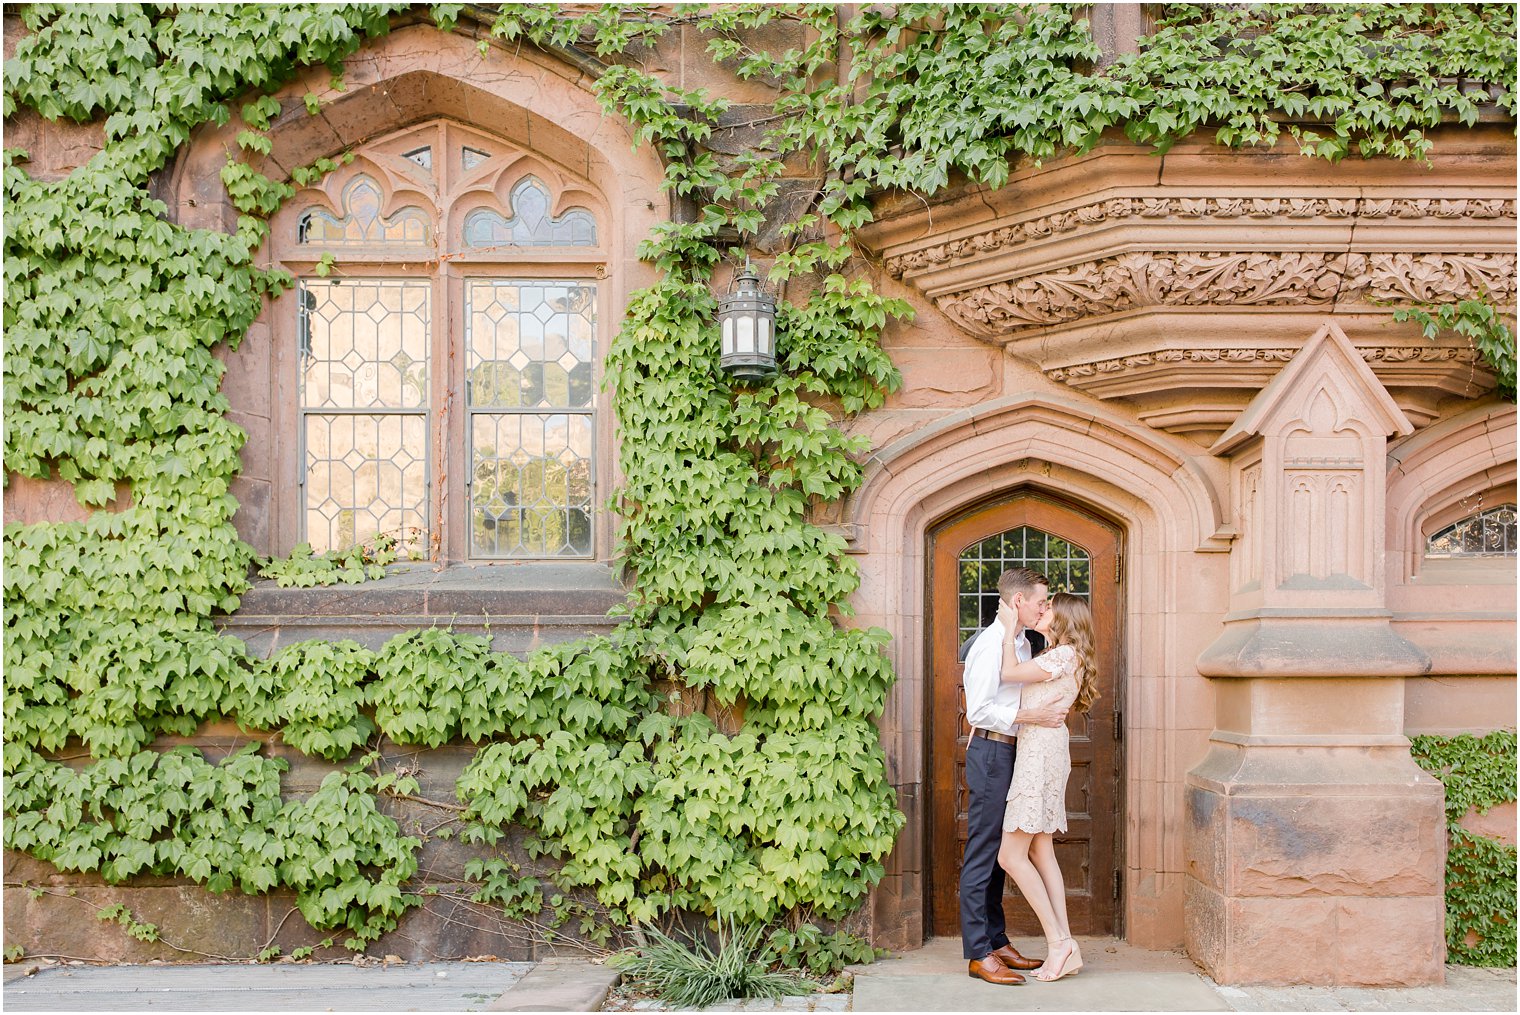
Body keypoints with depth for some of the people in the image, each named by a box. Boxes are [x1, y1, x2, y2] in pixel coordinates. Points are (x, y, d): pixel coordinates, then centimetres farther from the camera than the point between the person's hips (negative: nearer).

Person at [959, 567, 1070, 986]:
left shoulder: (1024, 642, 14)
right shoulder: (990, 643, -15)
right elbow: (979, 710, -20)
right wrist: (1032, 716, -21)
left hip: (1012, 752, 9)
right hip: (991, 751, -9)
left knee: (999, 852, 14)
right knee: (982, 853, -5)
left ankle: (996, 942, 21)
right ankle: (978, 954, -1)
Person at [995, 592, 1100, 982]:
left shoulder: (1064, 654, -10)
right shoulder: (1059, 657, 20)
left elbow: (1008, 674, -15)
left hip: (1041, 752, -10)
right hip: (1042, 750, 10)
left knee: (1011, 855, -8)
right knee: (1041, 852, 8)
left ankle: (1058, 941, -5)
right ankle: (1065, 945, 7)